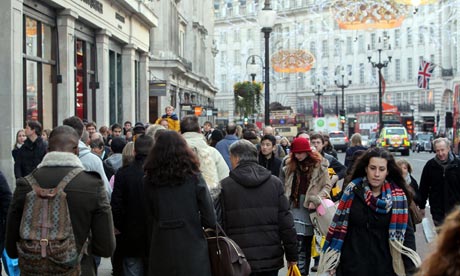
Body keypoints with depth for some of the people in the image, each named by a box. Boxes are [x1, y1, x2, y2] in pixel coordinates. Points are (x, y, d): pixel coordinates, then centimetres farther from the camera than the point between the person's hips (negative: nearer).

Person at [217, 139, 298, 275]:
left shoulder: (225, 186, -5)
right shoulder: (275, 183, 2)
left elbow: (220, 225, -4)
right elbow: (286, 222, 1)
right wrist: (291, 255, 8)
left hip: (239, 262, -2)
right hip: (271, 259, 2)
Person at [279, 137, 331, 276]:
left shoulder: (319, 165, -3)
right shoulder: (289, 164, 7)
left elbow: (327, 186, 0)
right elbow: (283, 187, 11)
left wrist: (316, 199, -14)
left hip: (311, 209, -1)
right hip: (295, 206, 1)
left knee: (307, 244, 9)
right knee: (298, 243, -8)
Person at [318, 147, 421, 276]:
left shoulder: (398, 196, -6)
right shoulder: (353, 190, -5)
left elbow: (406, 232, -6)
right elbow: (339, 224, 0)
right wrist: (331, 260, 1)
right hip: (351, 265, 0)